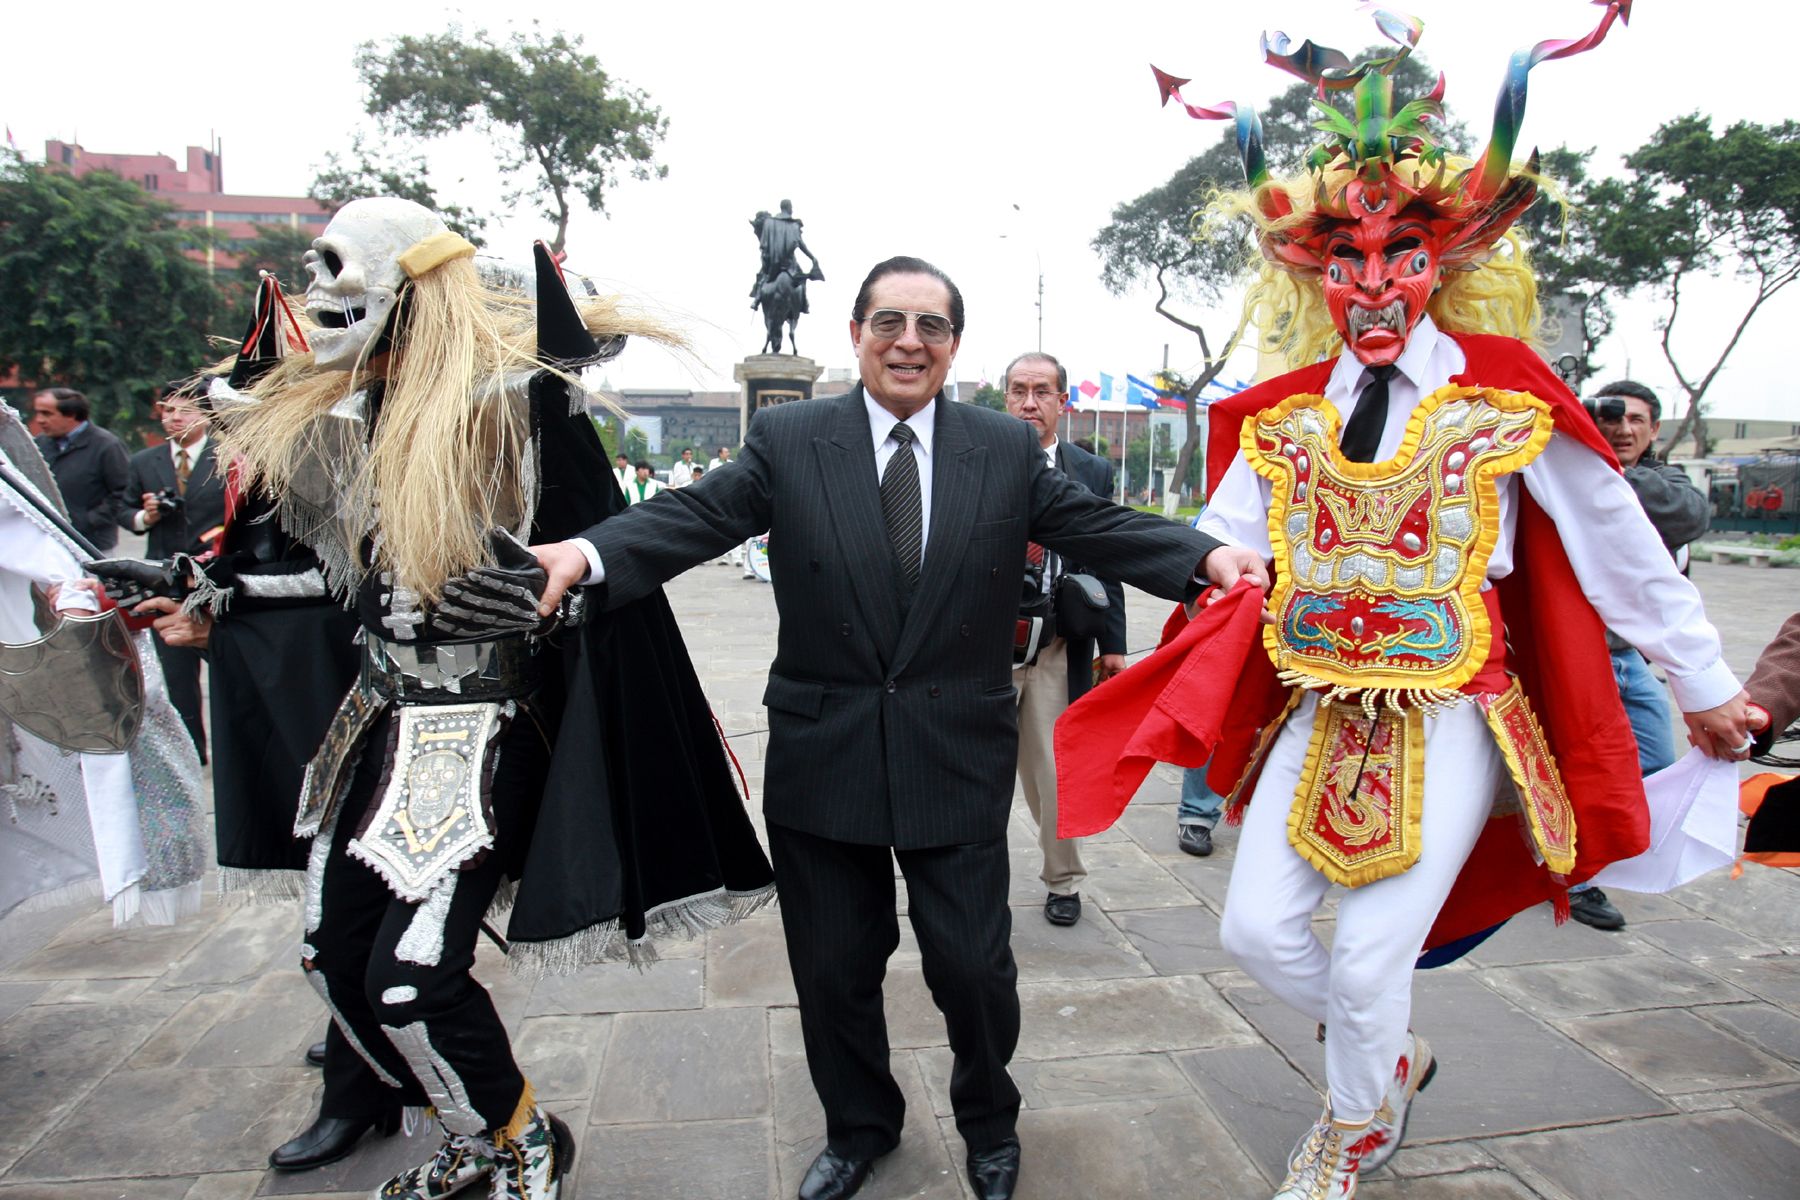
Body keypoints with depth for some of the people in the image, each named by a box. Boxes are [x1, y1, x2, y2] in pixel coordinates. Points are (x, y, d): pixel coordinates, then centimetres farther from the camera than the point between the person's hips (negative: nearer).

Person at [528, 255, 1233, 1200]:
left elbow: (1098, 526, -2)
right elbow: (695, 516, -10)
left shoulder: (1008, 450, 2)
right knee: (833, 969, 16)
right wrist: (589, 552, -28)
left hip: (957, 760, 0)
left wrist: (1206, 556, -18)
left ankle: (988, 1121, 43)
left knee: (973, 965, 8)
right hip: (823, 758, 1)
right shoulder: (787, 441, -1)